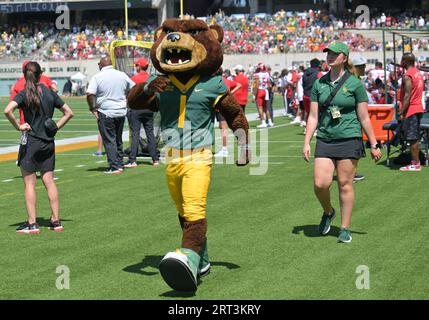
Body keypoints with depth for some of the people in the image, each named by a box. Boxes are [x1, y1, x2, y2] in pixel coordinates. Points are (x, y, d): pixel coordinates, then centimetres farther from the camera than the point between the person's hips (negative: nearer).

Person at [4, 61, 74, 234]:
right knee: (49, 180, 10)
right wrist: (55, 127, 8)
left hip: (30, 142, -4)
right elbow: (69, 112, 10)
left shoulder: (24, 94, -9)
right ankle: (56, 221, 11)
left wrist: (18, 126, -13)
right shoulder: (50, 93, 4)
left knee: (29, 183, 2)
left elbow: (7, 110, -25)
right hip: (48, 142, 4)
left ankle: (32, 223, 1)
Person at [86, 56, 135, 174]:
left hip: (105, 113, -5)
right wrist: (127, 102, 20)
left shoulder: (97, 77, -8)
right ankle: (120, 165, 20)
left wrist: (92, 108, -7)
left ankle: (114, 167, -4)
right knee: (118, 140, 17)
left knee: (109, 141, 0)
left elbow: (89, 94, -19)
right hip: (121, 112, 5)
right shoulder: (122, 75, 6)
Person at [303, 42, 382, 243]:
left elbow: (364, 118, 1)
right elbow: (313, 116, 9)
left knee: (345, 184, -1)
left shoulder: (355, 84, -2)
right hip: (324, 141, 3)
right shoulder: (319, 84, 8)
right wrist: (306, 142, 3)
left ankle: (345, 229, 12)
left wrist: (374, 145, 1)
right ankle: (328, 212, 23)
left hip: (349, 139, -3)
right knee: (320, 183, -8)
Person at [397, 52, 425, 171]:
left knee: (412, 138, -6)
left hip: (411, 110, -9)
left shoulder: (407, 76, -16)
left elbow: (407, 95, -21)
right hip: (419, 108, 9)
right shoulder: (418, 73, 13)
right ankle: (416, 161, 17)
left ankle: (415, 164, -4)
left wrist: (401, 112, -20)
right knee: (416, 137, 13)